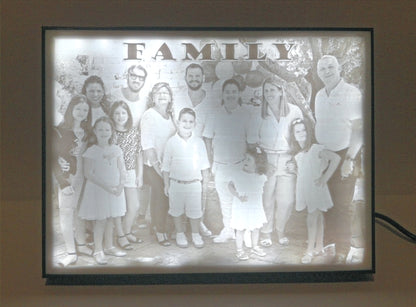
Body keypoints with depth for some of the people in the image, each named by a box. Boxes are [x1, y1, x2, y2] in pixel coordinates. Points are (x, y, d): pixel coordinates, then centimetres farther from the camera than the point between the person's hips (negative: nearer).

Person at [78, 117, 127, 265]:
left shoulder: (116, 150, 3)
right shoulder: (91, 151, -10)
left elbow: (122, 170, 4)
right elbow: (88, 174, -14)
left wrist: (120, 186, -12)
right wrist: (106, 187, -19)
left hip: (115, 190, 4)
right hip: (97, 190, -4)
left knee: (109, 219, 14)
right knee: (100, 220, 0)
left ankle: (109, 246, 29)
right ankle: (98, 250, 13)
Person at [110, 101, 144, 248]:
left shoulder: (134, 132, 4)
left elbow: (138, 155, 8)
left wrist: (140, 175, 6)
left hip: (130, 173, 4)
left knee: (134, 206, 8)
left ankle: (127, 232, 28)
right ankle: (121, 236, 15)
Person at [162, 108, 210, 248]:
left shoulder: (198, 142, -2)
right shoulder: (171, 142, -6)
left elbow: (204, 164, 6)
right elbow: (166, 165, 0)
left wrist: (205, 181, 7)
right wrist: (166, 184, 1)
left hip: (194, 184, 1)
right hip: (176, 184, 0)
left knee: (195, 210, 10)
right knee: (177, 210, 12)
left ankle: (195, 234, 29)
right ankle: (180, 234, 31)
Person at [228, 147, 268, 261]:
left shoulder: (261, 177, -6)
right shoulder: (239, 175, -16)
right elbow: (230, 185, -6)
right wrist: (239, 196, -17)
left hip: (256, 209, 4)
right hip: (241, 209, -4)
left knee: (256, 228, 18)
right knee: (240, 229, 5)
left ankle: (255, 247, 38)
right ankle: (239, 250, 21)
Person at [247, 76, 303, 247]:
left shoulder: (294, 111, 2)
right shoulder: (259, 114, 1)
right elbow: (252, 141, 5)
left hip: (288, 160, 1)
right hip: (266, 160, -1)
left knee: (286, 200, 1)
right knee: (267, 199, 0)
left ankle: (281, 230, 24)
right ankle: (265, 232, 19)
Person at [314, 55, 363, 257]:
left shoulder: (352, 93, -10)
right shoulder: (319, 95, 10)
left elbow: (358, 130, -12)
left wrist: (349, 159, -17)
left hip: (343, 155, -5)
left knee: (341, 205, -2)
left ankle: (343, 248, 9)